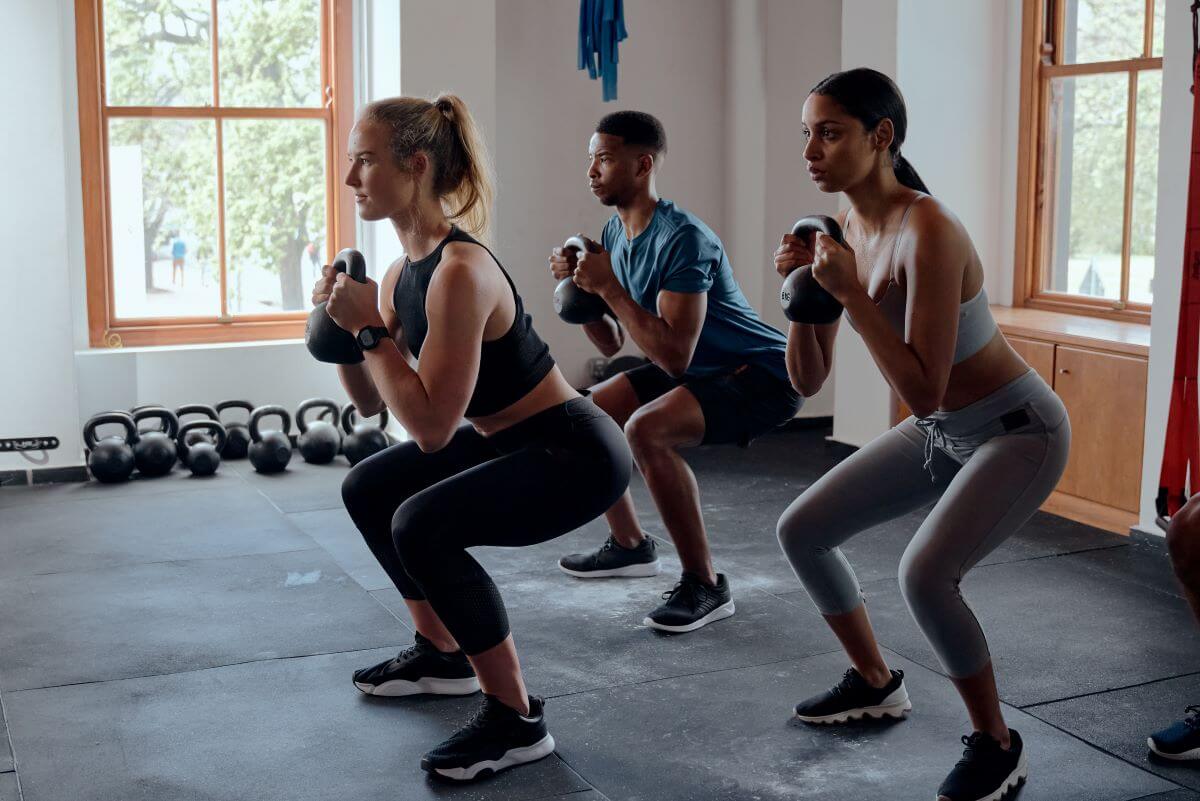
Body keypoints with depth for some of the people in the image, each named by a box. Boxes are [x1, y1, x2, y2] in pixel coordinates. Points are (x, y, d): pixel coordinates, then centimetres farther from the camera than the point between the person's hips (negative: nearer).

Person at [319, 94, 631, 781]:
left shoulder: (460, 271, -26)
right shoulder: (404, 272, 3)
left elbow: (432, 428, -27)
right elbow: (371, 403, 11)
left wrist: (370, 329, -22)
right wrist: (342, 327, -5)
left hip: (577, 454, -10)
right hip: (510, 440, 10)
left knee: (422, 525, -27)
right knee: (369, 490, 17)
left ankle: (516, 721, -11)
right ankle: (441, 655, 33)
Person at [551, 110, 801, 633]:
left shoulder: (683, 238, -26)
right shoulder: (615, 233, 2)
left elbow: (675, 356, -32)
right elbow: (611, 345, 5)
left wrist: (609, 287, -29)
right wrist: (579, 288, -10)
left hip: (763, 378, -10)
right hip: (700, 372, 10)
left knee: (646, 430, -32)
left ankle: (705, 586, -19)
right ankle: (629, 545, 28)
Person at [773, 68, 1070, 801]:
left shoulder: (927, 231, -29)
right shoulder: (847, 231, -4)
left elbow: (924, 392, -33)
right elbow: (808, 381, -1)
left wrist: (852, 295, -34)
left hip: (1018, 431, -8)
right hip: (942, 432, 9)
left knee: (925, 573, -28)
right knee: (801, 531, 8)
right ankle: (877, 684, 29)